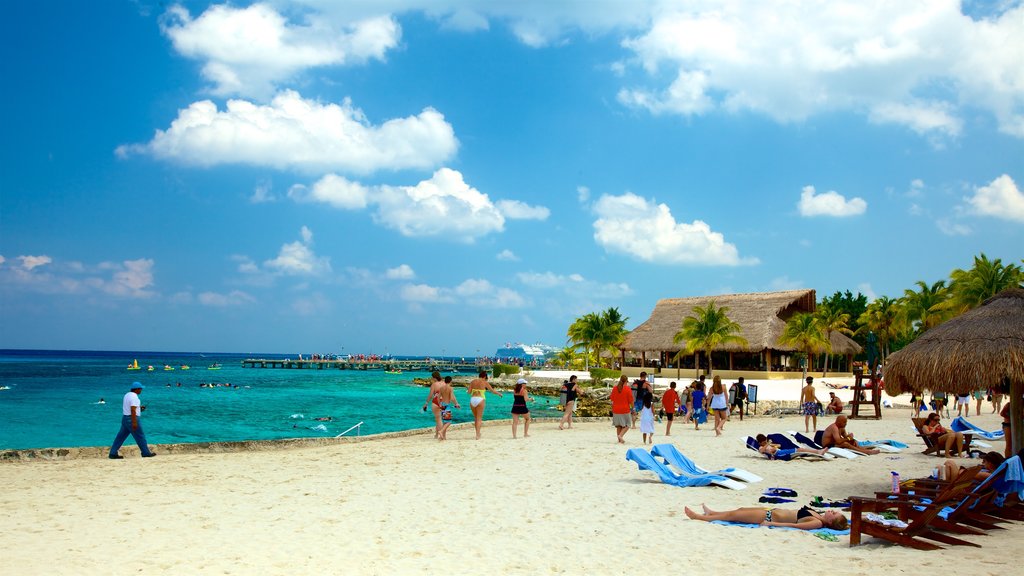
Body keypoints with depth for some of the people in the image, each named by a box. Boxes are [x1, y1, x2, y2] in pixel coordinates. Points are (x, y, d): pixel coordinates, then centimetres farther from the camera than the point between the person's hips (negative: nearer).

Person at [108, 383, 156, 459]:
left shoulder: (127, 395, 14)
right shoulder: (134, 396, -17)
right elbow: (133, 410, -24)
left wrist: (139, 407, 18)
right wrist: (134, 422, -26)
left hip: (125, 418, 10)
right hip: (131, 419, -10)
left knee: (121, 436, 9)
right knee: (140, 436, 0)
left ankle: (113, 453, 8)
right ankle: (146, 453, 8)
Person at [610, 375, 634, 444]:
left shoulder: (615, 388, 1)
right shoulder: (627, 389, -11)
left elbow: (612, 398, 8)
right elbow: (631, 400, -9)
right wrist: (632, 407, 7)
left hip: (616, 410, 4)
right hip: (625, 410, -4)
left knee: (618, 426, 14)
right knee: (627, 425, 8)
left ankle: (620, 440, 16)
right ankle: (621, 435, -14)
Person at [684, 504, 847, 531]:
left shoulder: (817, 523, -25)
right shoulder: (818, 516, -1)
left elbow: (793, 525, -29)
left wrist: (771, 524, -30)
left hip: (772, 517, -8)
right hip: (773, 511, 8)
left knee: (733, 515, 1)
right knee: (740, 510, 20)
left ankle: (699, 517, 14)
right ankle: (712, 513, 41)